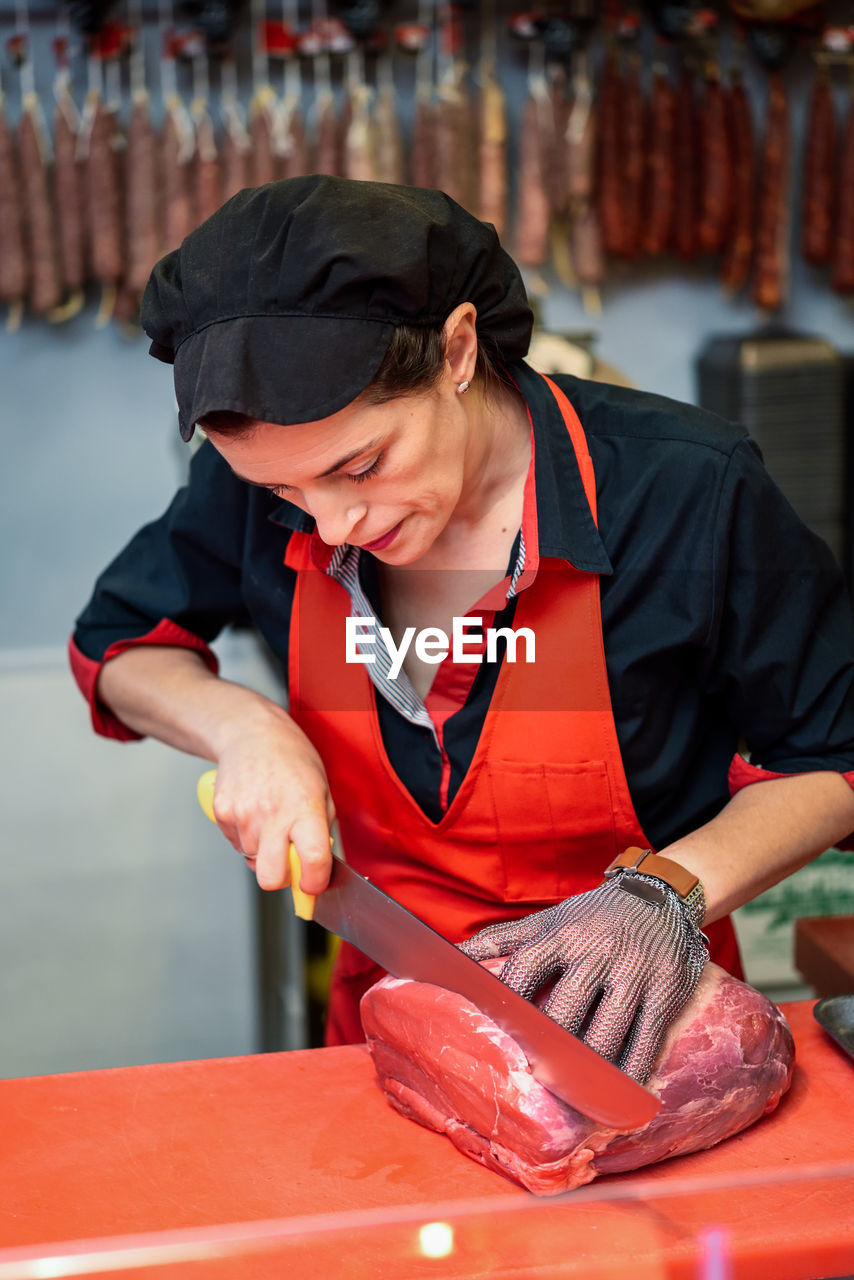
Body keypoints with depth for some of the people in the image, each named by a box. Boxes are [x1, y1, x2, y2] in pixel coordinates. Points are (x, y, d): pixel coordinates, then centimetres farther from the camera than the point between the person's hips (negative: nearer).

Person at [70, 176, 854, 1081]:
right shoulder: (263, 482, -10)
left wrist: (669, 889, -22)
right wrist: (241, 726, -12)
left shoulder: (687, 488, -18)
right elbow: (117, 646, 8)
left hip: (633, 1036, -2)